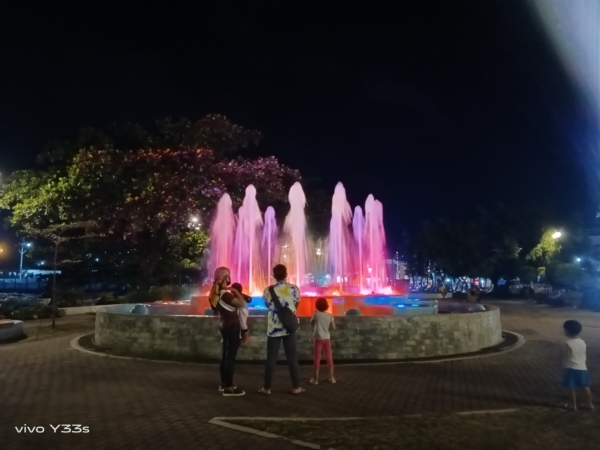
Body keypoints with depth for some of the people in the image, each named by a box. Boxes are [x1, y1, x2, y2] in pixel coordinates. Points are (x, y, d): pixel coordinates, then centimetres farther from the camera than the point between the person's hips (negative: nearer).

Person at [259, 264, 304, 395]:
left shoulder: (268, 290, -7)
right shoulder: (294, 288, -7)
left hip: (273, 328, 0)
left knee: (271, 358, 7)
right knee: (292, 357, 9)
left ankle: (267, 388, 15)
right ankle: (296, 387, 15)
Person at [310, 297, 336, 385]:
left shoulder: (316, 314, -7)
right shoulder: (330, 316, -2)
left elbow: (311, 322, 10)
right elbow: (333, 328, 1)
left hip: (319, 339, -2)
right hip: (327, 339, 2)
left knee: (317, 358, 3)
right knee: (329, 358, 9)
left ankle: (316, 378, 6)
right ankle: (331, 377, 14)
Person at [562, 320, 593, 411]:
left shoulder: (568, 343, -17)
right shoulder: (582, 342, 2)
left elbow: (565, 358, -13)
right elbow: (583, 356, 11)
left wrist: (564, 368, -4)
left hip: (571, 368, -6)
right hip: (582, 367, 6)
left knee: (572, 388, 4)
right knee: (586, 386, 16)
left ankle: (573, 405, 11)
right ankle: (589, 404, 26)